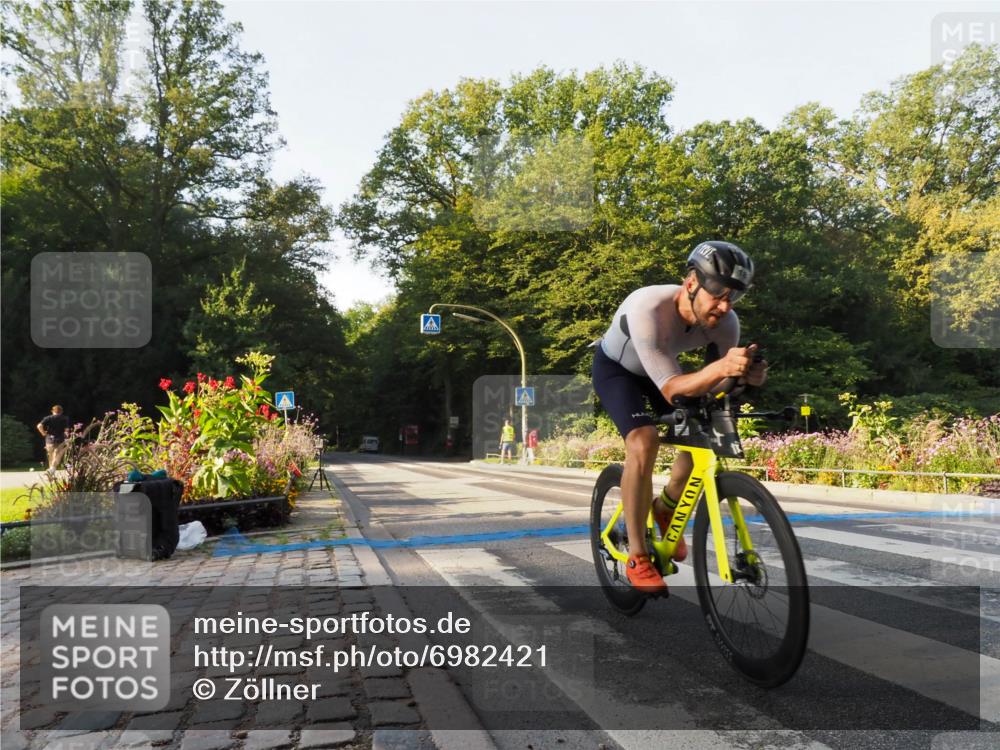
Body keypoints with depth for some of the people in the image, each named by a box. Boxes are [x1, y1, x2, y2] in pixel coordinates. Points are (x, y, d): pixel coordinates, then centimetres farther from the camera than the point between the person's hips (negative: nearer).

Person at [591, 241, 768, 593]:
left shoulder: (726, 323, -25)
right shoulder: (648, 308, -41)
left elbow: (713, 385, -15)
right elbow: (671, 389, -42)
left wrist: (744, 375, -37)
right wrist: (721, 367, -59)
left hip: (662, 368, 5)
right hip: (616, 367, -5)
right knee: (644, 442, -27)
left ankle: (665, 508, 23)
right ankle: (637, 559, -14)